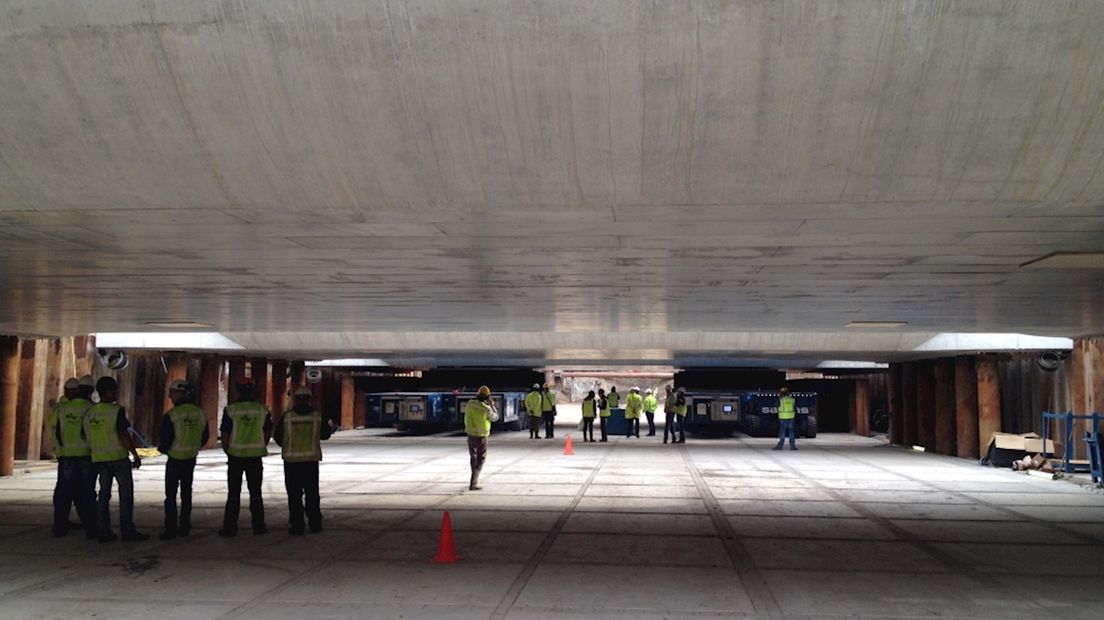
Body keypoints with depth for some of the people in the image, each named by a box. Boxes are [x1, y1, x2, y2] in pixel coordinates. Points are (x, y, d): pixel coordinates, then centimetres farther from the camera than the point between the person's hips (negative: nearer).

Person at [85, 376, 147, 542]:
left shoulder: (89, 412, 7)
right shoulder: (117, 411, -13)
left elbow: (86, 437, 11)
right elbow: (124, 436, -17)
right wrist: (136, 455, -11)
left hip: (98, 459, 6)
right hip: (118, 458, -6)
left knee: (104, 493, 12)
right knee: (126, 493, 1)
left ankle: (104, 531, 11)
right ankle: (127, 530, 1)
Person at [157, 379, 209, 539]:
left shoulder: (172, 415, -19)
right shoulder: (199, 413, 0)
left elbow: (165, 439, -17)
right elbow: (205, 436, 9)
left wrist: (162, 448, 5)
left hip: (175, 459, -5)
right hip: (191, 459, 6)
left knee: (171, 494, 4)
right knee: (186, 493, 16)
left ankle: (170, 529, 5)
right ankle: (185, 527, 20)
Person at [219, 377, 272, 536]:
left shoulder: (231, 410, -8)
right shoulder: (262, 410, -1)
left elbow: (224, 434, -6)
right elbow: (268, 433, 6)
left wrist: (227, 451, 9)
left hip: (235, 456, -1)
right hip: (255, 457, 2)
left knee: (233, 493, 6)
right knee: (255, 493, 10)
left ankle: (230, 527, 7)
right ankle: (258, 526, 11)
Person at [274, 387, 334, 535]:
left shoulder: (287, 417, -6)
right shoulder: (317, 416, -1)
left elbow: (278, 438, 2)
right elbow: (325, 434, 12)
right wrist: (330, 426, 34)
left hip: (292, 460, -2)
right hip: (311, 459, 2)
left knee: (294, 494, 4)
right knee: (312, 493, 13)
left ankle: (296, 526, 3)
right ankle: (315, 524, 15)